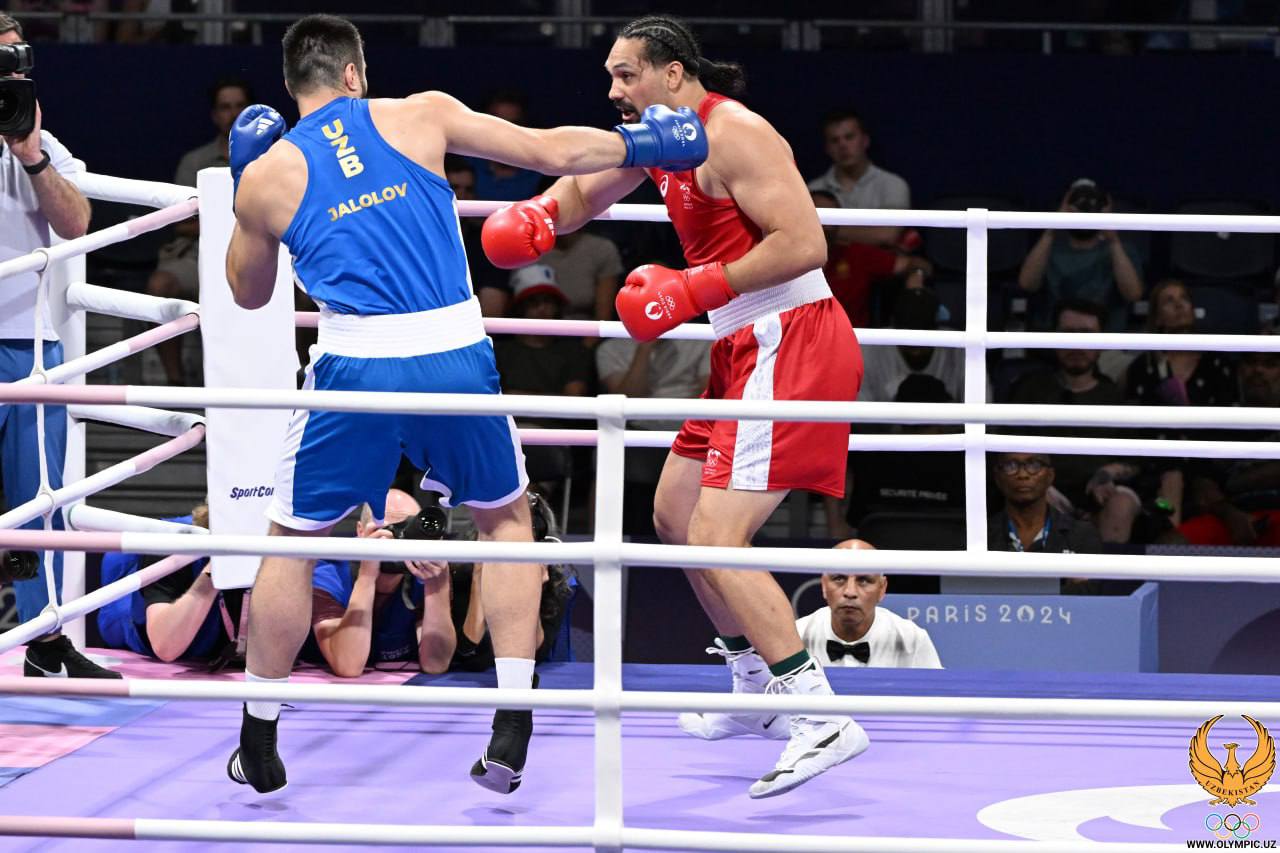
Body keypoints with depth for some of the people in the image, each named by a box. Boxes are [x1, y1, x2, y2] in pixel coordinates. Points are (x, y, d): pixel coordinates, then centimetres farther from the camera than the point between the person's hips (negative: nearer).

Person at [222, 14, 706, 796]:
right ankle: (512, 726, 14)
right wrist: (639, 142, 26)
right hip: (456, 356, 1)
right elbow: (551, 152, 11)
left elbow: (249, 293, 24)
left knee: (292, 542, 18)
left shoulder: (269, 175, 8)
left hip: (358, 368, -1)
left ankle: (260, 746, 20)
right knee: (506, 519, 24)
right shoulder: (419, 116, 7)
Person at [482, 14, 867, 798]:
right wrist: (534, 217, 5)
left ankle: (823, 721, -25)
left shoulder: (733, 136, -17)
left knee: (715, 540, -19)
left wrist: (695, 290, -22)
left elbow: (804, 242, -24)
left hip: (791, 344, -11)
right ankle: (754, 677, 35)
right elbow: (584, 191, 29)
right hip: (745, 350, 11)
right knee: (675, 512, 21)